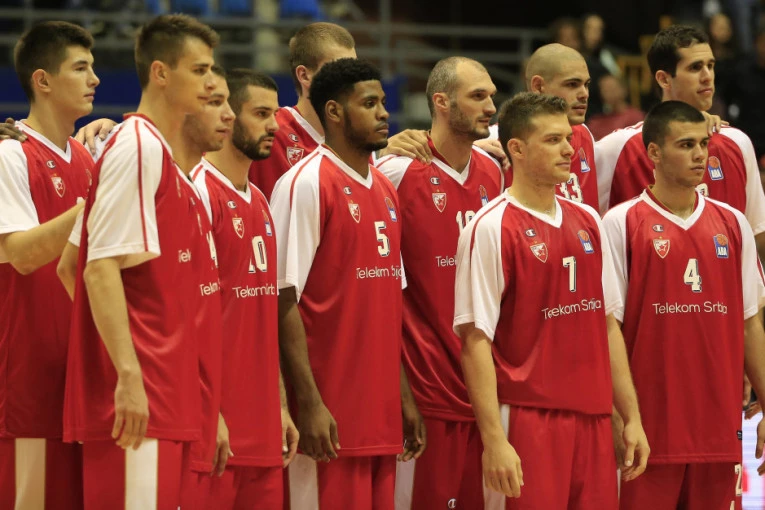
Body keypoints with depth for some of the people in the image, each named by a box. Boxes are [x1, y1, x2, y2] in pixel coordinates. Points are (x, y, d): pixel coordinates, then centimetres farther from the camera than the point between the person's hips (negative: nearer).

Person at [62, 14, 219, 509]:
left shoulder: (163, 155, 18)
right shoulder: (138, 147, -10)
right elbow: (100, 269, -17)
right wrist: (129, 374, -24)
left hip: (166, 398, 10)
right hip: (138, 398, -10)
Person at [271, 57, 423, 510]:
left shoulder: (385, 190, 15)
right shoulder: (306, 185, -8)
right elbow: (285, 301, -13)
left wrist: (404, 395, 16)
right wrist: (309, 403, -18)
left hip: (382, 412, 7)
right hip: (332, 413, -7)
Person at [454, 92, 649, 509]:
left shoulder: (587, 221, 13)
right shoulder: (491, 228, -8)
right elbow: (475, 341, -12)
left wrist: (631, 417, 13)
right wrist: (494, 440, -18)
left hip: (593, 421, 6)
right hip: (527, 423, -6)